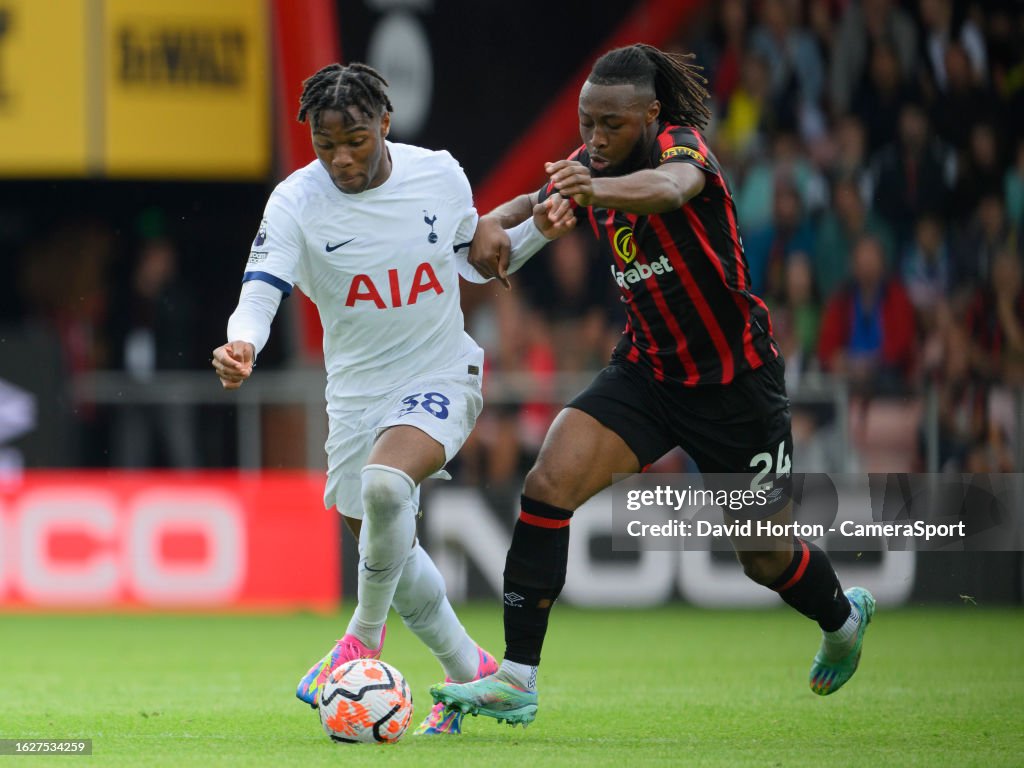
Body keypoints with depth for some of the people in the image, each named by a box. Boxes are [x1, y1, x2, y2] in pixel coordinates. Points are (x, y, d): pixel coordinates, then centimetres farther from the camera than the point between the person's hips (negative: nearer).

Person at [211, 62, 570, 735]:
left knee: (385, 483, -31)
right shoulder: (296, 201, -12)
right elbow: (262, 289, -22)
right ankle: (468, 670, 31)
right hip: (357, 394, 3)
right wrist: (242, 344, -43)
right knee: (388, 546, 9)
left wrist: (536, 230, -6)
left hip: (443, 376, -3)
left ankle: (365, 636, -10)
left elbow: (473, 260, 10)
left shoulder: (440, 175, -7)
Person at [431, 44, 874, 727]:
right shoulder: (589, 166, -3)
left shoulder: (682, 145, -24)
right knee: (548, 484, -20)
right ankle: (517, 681, -18)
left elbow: (671, 186, -46)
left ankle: (842, 615, 47)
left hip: (736, 381, -5)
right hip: (647, 370, 5)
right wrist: (494, 223, -27)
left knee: (767, 557, 11)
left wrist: (595, 190, -68)